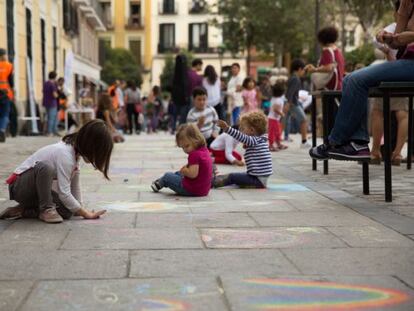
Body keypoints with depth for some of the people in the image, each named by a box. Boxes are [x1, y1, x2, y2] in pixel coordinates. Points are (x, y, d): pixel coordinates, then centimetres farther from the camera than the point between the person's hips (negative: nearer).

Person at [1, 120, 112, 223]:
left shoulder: (74, 151, -1)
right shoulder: (65, 155, -28)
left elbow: (75, 185, 3)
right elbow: (64, 193, -31)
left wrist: (79, 209, -5)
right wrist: (86, 213, -23)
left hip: (34, 189, 9)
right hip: (19, 185, -9)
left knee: (67, 211, -13)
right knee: (45, 167, -37)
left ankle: (23, 210, 2)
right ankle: (46, 209, -19)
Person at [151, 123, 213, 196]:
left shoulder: (194, 154, -26)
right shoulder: (204, 150, 4)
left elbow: (192, 174, -33)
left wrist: (183, 170, -14)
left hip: (191, 190, -9)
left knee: (167, 176, 13)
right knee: (177, 174, 33)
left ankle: (159, 184, 43)